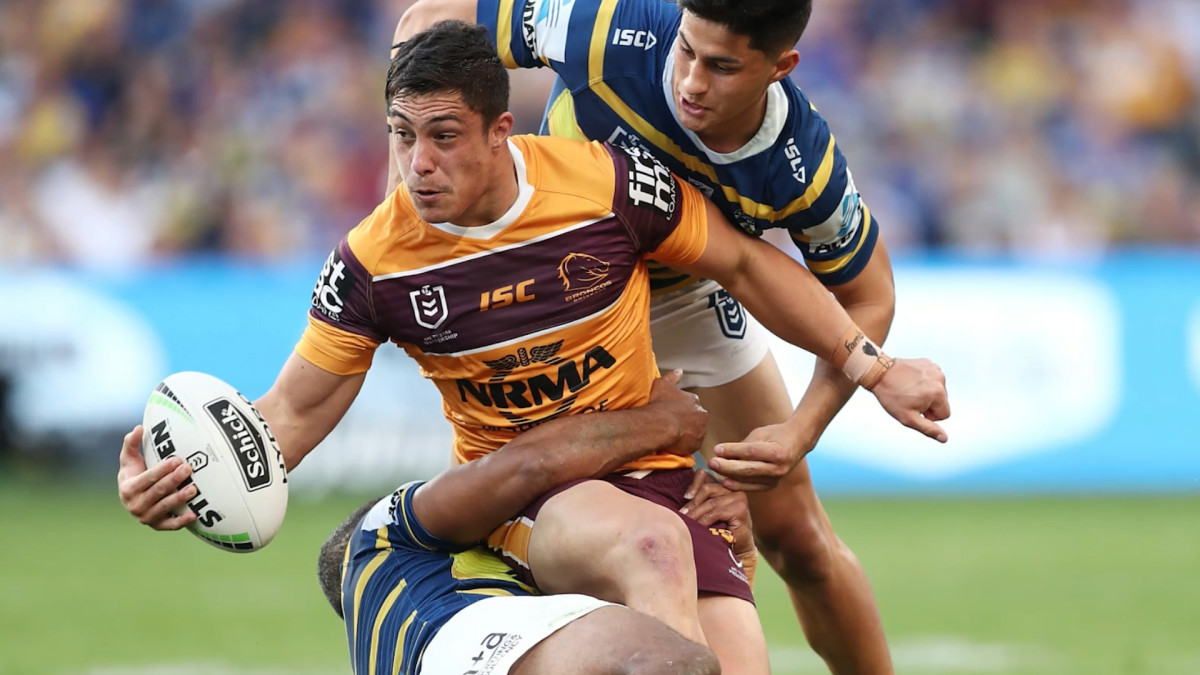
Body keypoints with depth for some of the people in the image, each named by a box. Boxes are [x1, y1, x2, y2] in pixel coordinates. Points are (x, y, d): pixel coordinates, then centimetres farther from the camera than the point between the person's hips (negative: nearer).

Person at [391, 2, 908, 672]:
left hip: (690, 297, 0)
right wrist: (407, 172, -30)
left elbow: (867, 297, -14)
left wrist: (800, 433, -27)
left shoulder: (809, 171, -33)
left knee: (793, 535, 0)